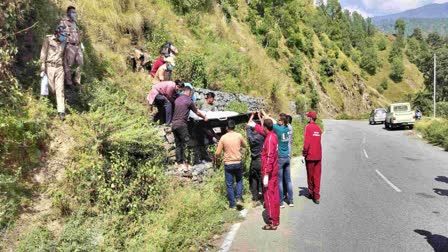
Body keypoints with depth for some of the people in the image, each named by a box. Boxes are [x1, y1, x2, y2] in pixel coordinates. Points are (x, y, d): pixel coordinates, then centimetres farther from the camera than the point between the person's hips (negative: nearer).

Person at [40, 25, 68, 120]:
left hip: (59, 68, 2)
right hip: (50, 67, -2)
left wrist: (65, 68, 15)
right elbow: (43, 55, -4)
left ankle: (61, 111, -8)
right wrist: (42, 69, -9)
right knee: (52, 88, 1)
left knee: (60, 89, -5)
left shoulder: (64, 41, 9)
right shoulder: (48, 40, -2)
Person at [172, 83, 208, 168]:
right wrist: (204, 117, 18)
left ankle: (178, 162, 13)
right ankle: (182, 162, -1)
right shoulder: (188, 100, -6)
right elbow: (196, 112, 1)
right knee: (185, 143, 0)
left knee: (178, 144, 11)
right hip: (181, 124, -7)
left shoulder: (177, 99, 14)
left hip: (174, 123, 7)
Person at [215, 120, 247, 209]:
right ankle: (239, 199, 6)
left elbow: (217, 153, -5)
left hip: (228, 164, -1)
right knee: (239, 181, 22)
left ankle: (232, 204, 13)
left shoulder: (223, 138, -7)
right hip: (238, 163, 1)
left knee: (229, 185, 8)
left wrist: (216, 156, 16)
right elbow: (245, 145, 15)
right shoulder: (239, 136, -4)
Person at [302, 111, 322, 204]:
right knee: (317, 176, 6)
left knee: (310, 175, 11)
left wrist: (304, 152, -8)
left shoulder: (308, 127, -11)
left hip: (310, 155, -5)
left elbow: (306, 141, -17)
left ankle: (311, 192, 25)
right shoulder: (318, 128, 7)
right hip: (318, 155, 5)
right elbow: (318, 141, 11)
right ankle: (316, 196, 6)